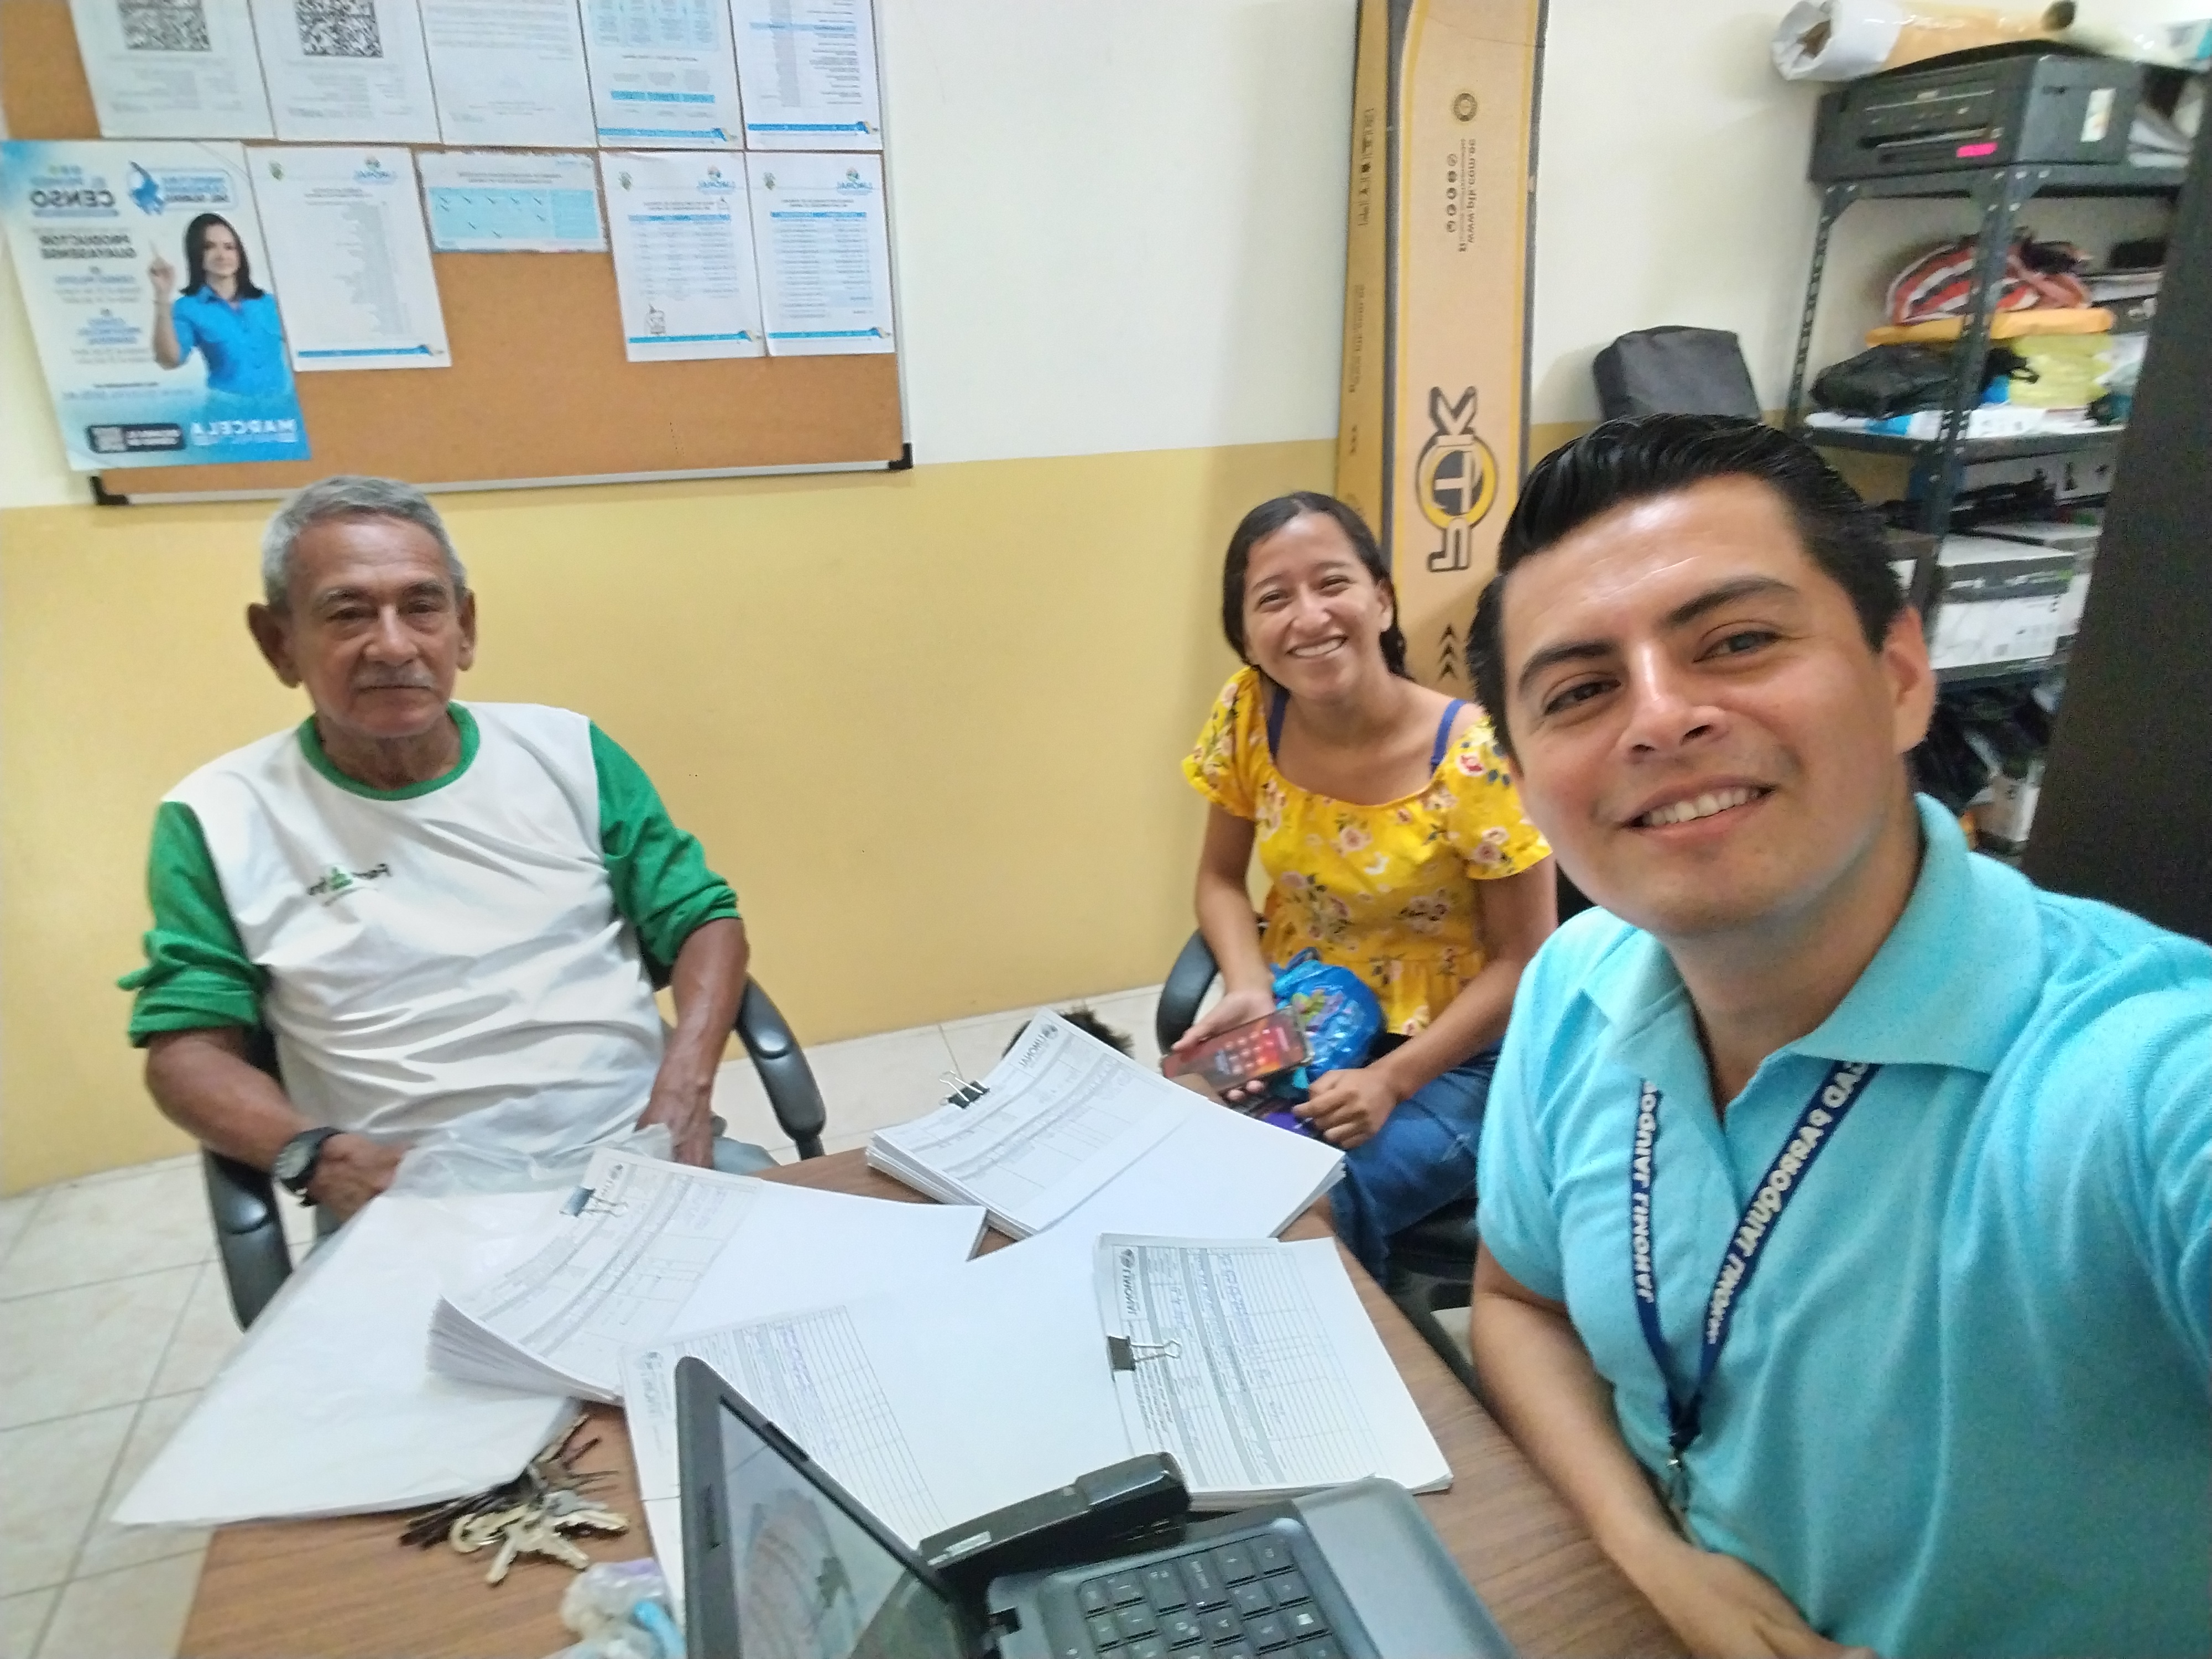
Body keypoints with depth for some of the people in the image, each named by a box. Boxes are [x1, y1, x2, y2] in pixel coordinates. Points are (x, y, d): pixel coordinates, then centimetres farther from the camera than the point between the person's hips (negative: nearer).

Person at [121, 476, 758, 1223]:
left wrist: (684, 1088, -8)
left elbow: (704, 918, 9)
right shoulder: (219, 819, 5)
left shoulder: (566, 751, 8)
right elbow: (186, 1047, 7)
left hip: (637, 1151, 2)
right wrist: (322, 1157, -13)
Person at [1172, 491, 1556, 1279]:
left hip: (1446, 1054, -3)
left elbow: (1521, 964, -13)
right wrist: (1248, 991, -15)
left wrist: (1391, 1080, -21)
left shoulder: (1476, 758, -22)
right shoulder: (1247, 716, -10)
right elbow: (1221, 877, 3)